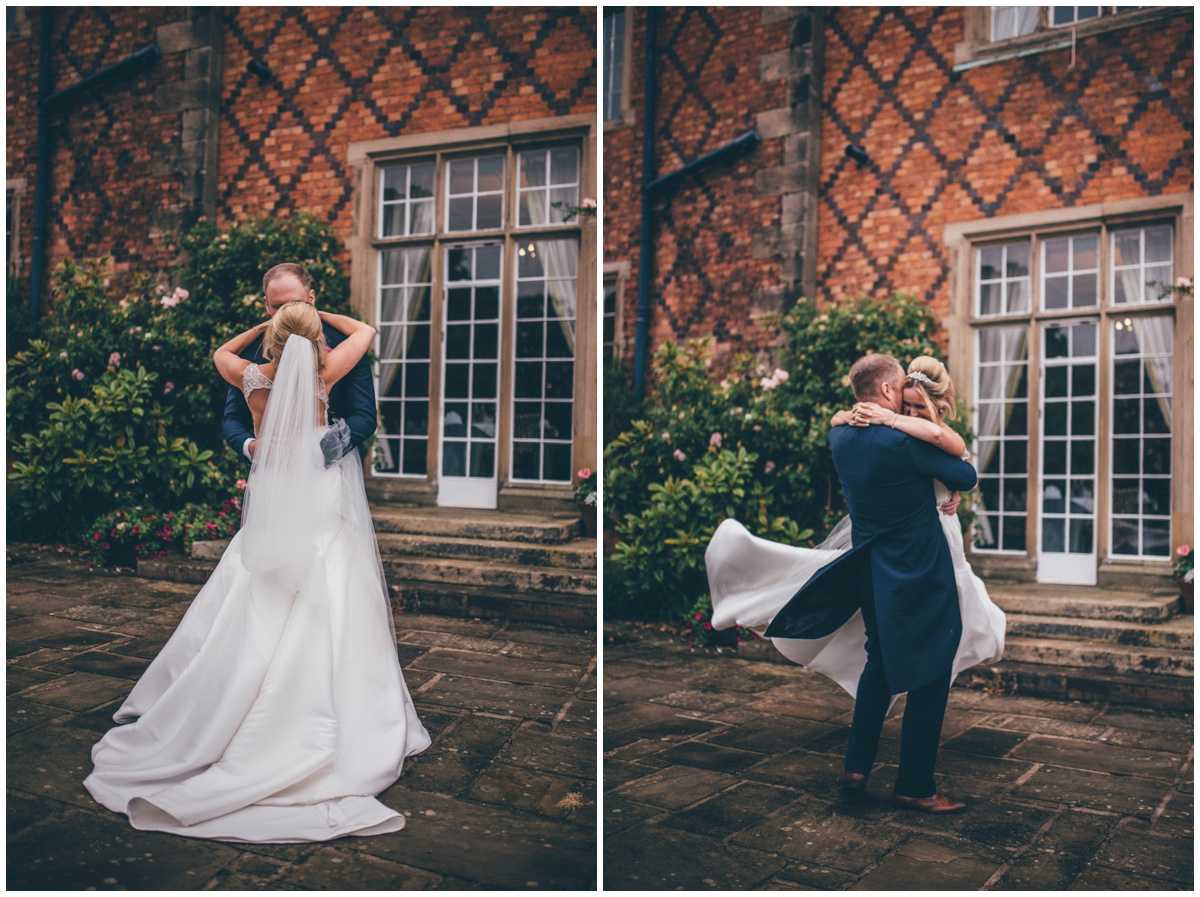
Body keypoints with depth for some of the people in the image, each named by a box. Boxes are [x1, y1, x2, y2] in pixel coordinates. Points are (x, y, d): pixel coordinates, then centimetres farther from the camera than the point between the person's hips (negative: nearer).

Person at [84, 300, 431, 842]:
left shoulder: (255, 379, 0)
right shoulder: (322, 376, -6)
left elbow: (221, 353, 23)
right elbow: (364, 332, 10)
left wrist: (268, 325, 24)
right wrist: (317, 314, 17)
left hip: (269, 517, 3)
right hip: (321, 517, -2)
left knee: (241, 628, 11)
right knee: (320, 629, -3)